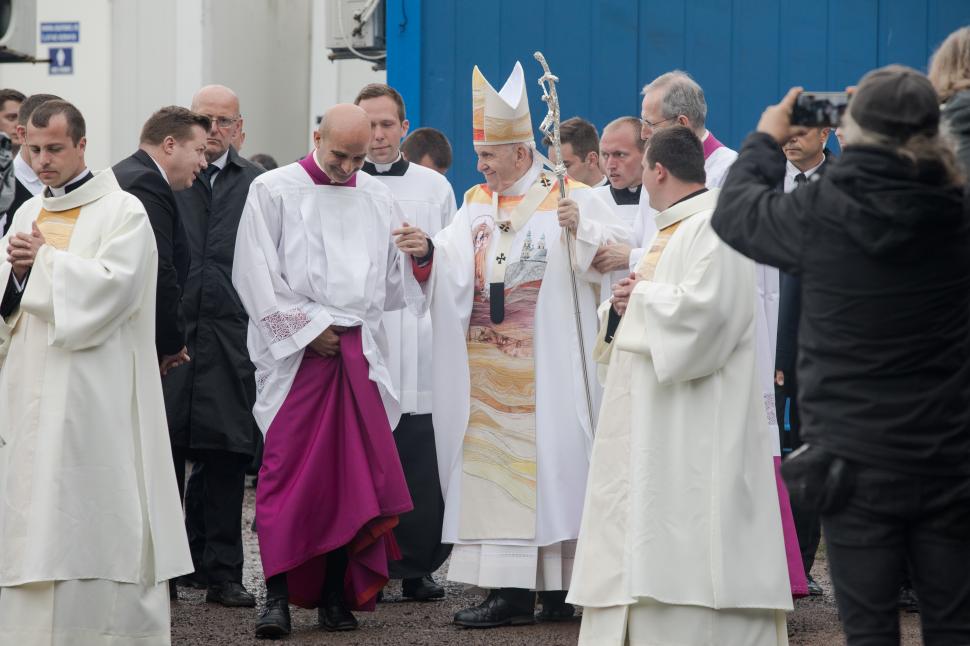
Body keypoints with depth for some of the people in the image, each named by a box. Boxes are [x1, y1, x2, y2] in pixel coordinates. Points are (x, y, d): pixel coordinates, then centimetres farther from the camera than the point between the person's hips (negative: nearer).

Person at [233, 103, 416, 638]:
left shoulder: (377, 199, 14)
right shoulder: (273, 191, 2)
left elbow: (393, 282, 19)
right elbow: (255, 275, -3)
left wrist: (422, 256, 1)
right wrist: (307, 330, -7)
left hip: (359, 349, 4)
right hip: (294, 352, -4)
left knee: (354, 471, 1)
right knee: (289, 471, -8)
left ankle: (335, 594, 7)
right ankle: (277, 597, -7)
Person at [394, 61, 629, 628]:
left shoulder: (571, 197, -1)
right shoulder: (477, 203, 15)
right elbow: (451, 271, 5)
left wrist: (582, 229, -25)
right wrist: (427, 252, -14)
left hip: (546, 365, -5)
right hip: (489, 366, 5)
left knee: (545, 462, -4)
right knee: (494, 464, 1)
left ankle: (557, 586, 2)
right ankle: (511, 587, 2)